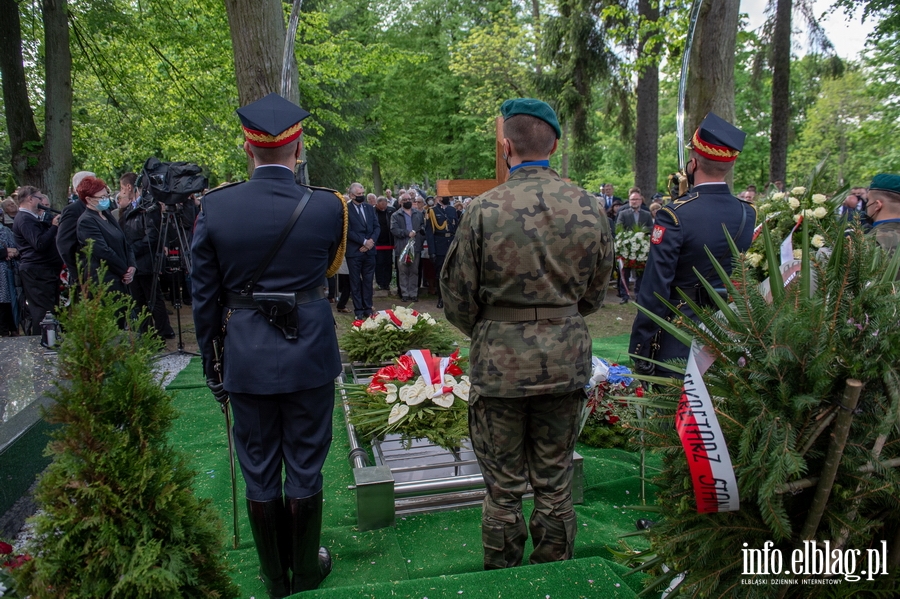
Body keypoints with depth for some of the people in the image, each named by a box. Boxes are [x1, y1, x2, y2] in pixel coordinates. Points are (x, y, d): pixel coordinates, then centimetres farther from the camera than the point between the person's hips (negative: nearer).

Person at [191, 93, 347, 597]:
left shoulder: (215, 207, -8)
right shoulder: (328, 206, -11)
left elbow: (205, 297, -1)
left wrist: (211, 363, 10)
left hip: (246, 361, 1)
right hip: (309, 357, -1)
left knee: (259, 473, 16)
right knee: (305, 470, 14)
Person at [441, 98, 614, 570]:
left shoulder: (483, 210, -13)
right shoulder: (589, 207, -3)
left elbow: (458, 299, -6)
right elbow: (595, 294, 8)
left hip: (500, 361, -3)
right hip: (566, 362, 3)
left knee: (504, 488, 12)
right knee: (555, 483, 17)